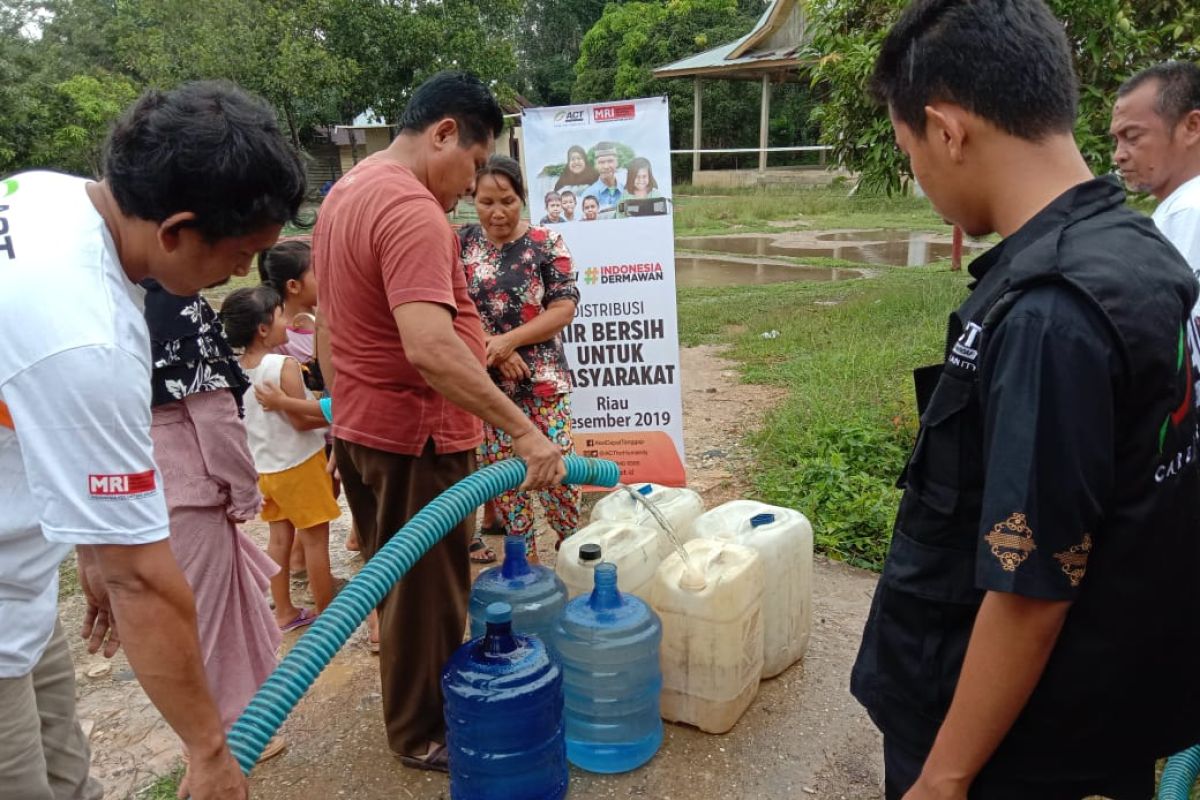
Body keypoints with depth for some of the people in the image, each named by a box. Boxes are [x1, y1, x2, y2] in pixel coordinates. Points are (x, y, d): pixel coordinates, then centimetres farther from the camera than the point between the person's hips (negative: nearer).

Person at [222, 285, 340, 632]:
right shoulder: (284, 365, -22)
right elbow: (302, 419, -21)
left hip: (265, 465, 7)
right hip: (298, 463, -7)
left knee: (280, 537, 15)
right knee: (315, 539, 3)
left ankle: (284, 612, 24)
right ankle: (328, 614, 13)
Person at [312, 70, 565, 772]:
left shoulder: (347, 192, 10)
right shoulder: (413, 210, -24)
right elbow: (430, 350, -36)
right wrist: (525, 431, -33)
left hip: (363, 426, 10)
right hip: (416, 437, -10)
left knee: (397, 580, 23)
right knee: (429, 592, 7)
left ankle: (413, 703, 42)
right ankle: (424, 732, 26)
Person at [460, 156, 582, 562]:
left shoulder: (547, 243, -4)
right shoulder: (460, 244, 1)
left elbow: (564, 309, -8)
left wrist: (510, 340, -19)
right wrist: (493, 349, -15)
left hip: (542, 378, -2)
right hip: (484, 382, 2)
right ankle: (523, 557, 26)